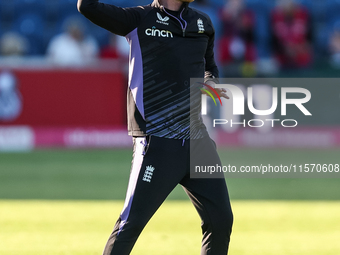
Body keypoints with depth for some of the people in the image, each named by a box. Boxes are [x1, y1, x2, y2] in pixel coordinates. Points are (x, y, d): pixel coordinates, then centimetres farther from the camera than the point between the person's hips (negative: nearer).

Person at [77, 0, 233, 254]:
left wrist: (209, 82, 8)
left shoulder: (203, 23, 15)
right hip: (157, 142, -6)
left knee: (221, 220, 4)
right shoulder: (138, 20, -1)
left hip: (197, 138, 6)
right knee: (132, 222, -11)